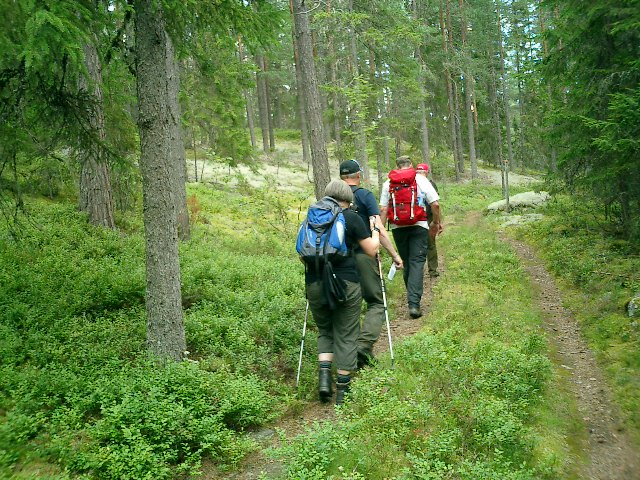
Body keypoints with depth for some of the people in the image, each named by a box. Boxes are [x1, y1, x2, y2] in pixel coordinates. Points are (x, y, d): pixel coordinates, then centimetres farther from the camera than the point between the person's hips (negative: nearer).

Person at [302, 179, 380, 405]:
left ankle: (324, 375, 2)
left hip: (315, 284, 3)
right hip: (345, 284, -3)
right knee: (346, 336, 9)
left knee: (324, 331, 22)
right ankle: (342, 390, 14)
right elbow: (372, 251, 2)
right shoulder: (351, 218, 0)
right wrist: (375, 231, 19)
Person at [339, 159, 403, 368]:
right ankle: (364, 344, -14)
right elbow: (379, 229, -9)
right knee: (376, 303, 5)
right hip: (363, 255, -4)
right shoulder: (365, 196, -2)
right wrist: (394, 255, -4)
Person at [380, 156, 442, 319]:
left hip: (397, 227, 2)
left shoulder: (388, 183, 5)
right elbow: (435, 204, -2)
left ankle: (412, 298, 26)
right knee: (417, 262, -3)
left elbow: (383, 209, 0)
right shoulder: (421, 180, 2)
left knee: (406, 262, 15)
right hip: (419, 225, -2)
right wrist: (436, 222, 11)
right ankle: (414, 303, -13)